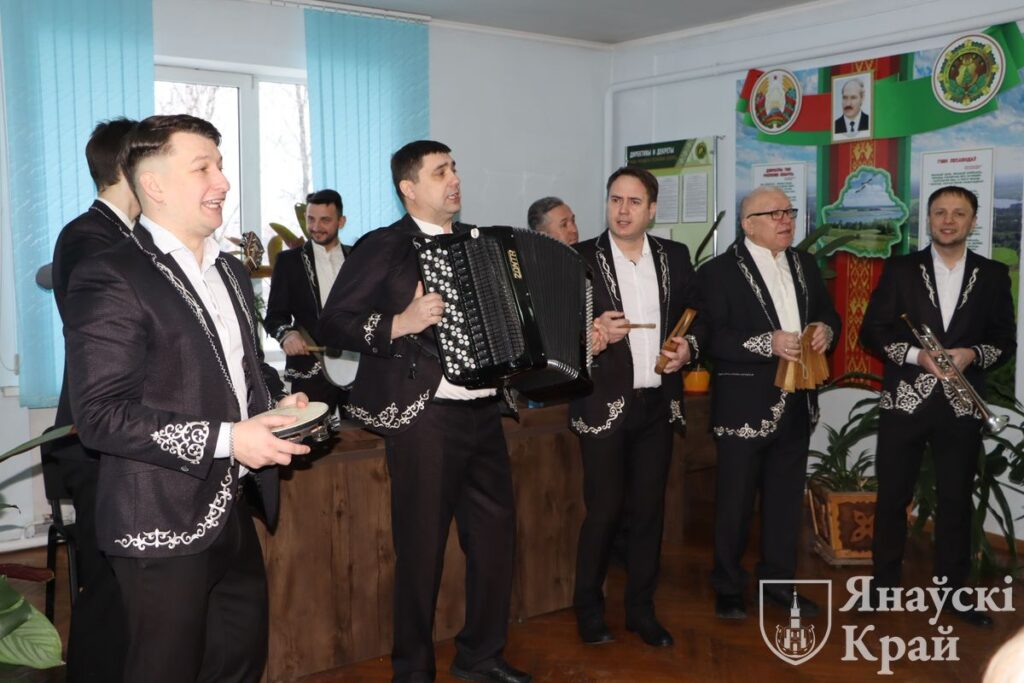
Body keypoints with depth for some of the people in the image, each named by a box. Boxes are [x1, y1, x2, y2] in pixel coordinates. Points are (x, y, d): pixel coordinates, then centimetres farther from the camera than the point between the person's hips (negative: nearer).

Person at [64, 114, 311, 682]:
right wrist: (224, 440, -24)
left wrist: (278, 401, 4)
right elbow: (100, 416, -21)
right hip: (163, 526, -8)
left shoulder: (230, 271, 14)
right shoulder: (109, 280, -15)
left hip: (233, 512, 8)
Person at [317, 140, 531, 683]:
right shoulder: (382, 247, -5)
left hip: (483, 411, 7)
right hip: (424, 416, -6)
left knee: (496, 534, 11)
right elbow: (332, 324, -10)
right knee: (422, 547, 2)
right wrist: (400, 324, -21)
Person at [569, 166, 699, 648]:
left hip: (658, 404, 4)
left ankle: (641, 609, 25)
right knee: (603, 512, 3)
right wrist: (595, 333, -22)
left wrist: (688, 346, -4)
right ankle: (588, 609, 21)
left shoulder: (675, 257, 8)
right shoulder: (579, 258, -4)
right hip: (604, 405, -3)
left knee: (649, 510, 11)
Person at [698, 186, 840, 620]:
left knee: (786, 498, 15)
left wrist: (825, 330, -6)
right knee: (735, 502, 5)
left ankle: (778, 582, 29)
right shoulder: (718, 271, -9)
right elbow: (711, 339, -17)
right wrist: (768, 344, -26)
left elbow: (828, 313, 18)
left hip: (796, 402, 6)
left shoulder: (805, 264, 12)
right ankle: (728, 588, 20)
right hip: (745, 405, -6)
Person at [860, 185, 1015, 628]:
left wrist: (972, 354, -14)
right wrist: (916, 354, -16)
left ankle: (952, 588, 22)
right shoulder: (900, 269, 2)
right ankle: (884, 583, 20)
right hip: (905, 401, -1)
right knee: (892, 497, 7)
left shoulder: (993, 275, 6)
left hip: (961, 406, 1)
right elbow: (872, 332, -1)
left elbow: (1005, 342, 6)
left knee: (956, 501, 9)